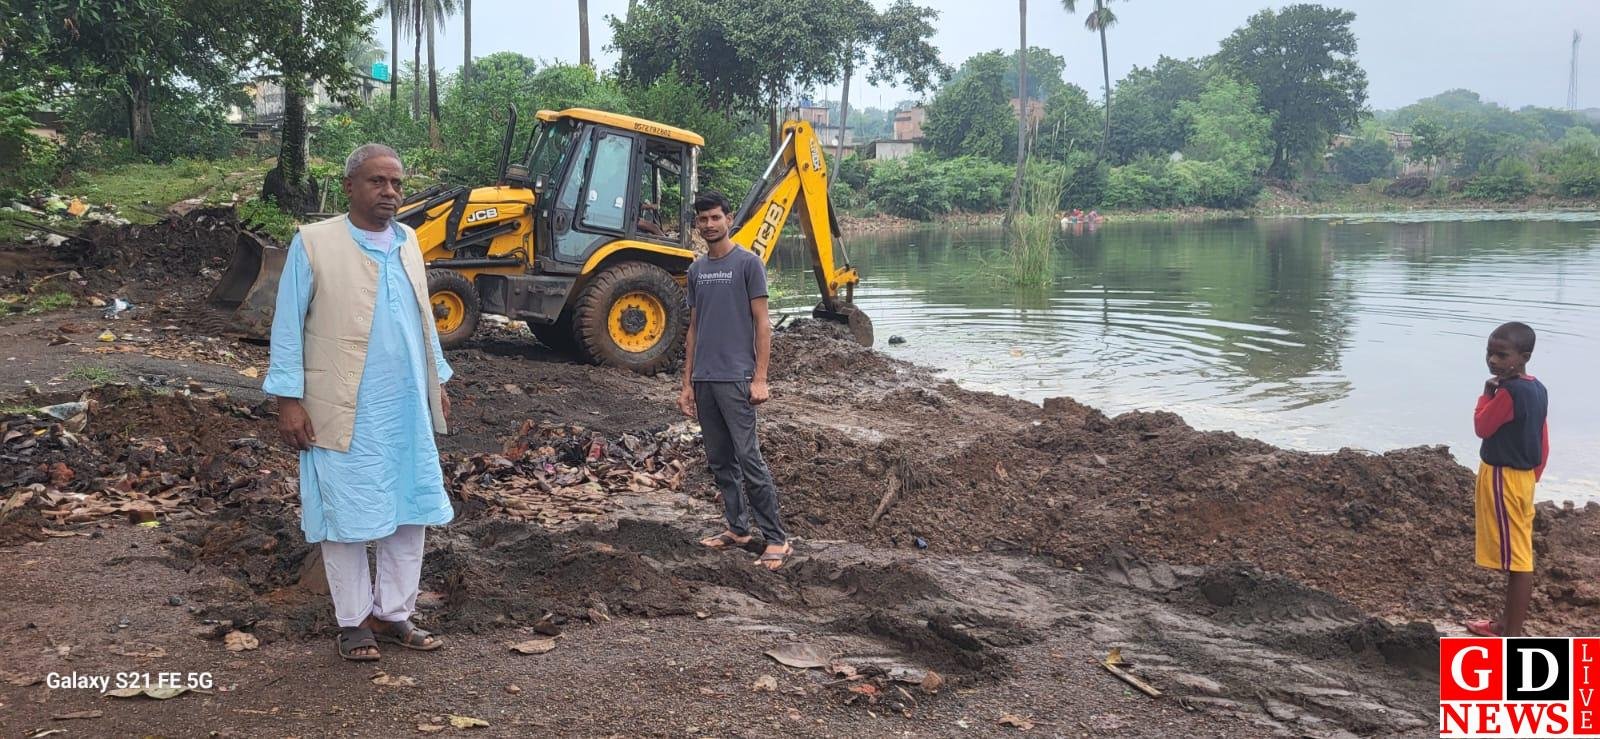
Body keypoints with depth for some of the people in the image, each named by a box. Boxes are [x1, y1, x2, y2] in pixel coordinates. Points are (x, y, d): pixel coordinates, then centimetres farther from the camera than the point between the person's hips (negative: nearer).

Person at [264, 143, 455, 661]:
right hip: (347, 413, -5)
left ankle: (394, 614, 22)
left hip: (408, 408, 6)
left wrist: (438, 381, 17)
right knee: (347, 518, 5)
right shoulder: (314, 243, -6)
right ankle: (353, 622, 18)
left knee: (409, 511, 9)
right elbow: (288, 325, -7)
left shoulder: (408, 242, 10)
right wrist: (289, 399, -11)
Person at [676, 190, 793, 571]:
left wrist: (760, 379, -12)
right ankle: (737, 528, 21)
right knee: (720, 461, 10)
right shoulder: (696, 270, 14)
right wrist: (687, 383, 14)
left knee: (748, 459, -9)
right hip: (704, 380, 7)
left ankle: (777, 539, -5)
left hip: (736, 379, -6)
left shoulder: (748, 263, -3)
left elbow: (762, 324, -6)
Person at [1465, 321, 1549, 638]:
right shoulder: (1537, 389, 7)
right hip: (1521, 477, 10)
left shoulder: (1509, 391, -23)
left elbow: (1482, 427, -13)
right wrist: (1532, 477, 20)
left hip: (1503, 478, -10)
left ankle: (1513, 636, 2)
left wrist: (1486, 393, -2)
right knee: (1518, 556, 17)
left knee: (1516, 559, -5)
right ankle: (1509, 623, 29)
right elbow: (1543, 444, 13)